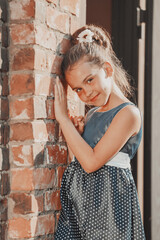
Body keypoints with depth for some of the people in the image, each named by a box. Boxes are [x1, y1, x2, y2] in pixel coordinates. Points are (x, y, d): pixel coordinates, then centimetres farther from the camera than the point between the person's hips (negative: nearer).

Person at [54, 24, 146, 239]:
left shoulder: (129, 113, -9)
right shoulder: (91, 114, 14)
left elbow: (92, 162, -17)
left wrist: (63, 118, -10)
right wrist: (78, 134, 0)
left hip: (107, 198, -7)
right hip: (79, 200, 7)